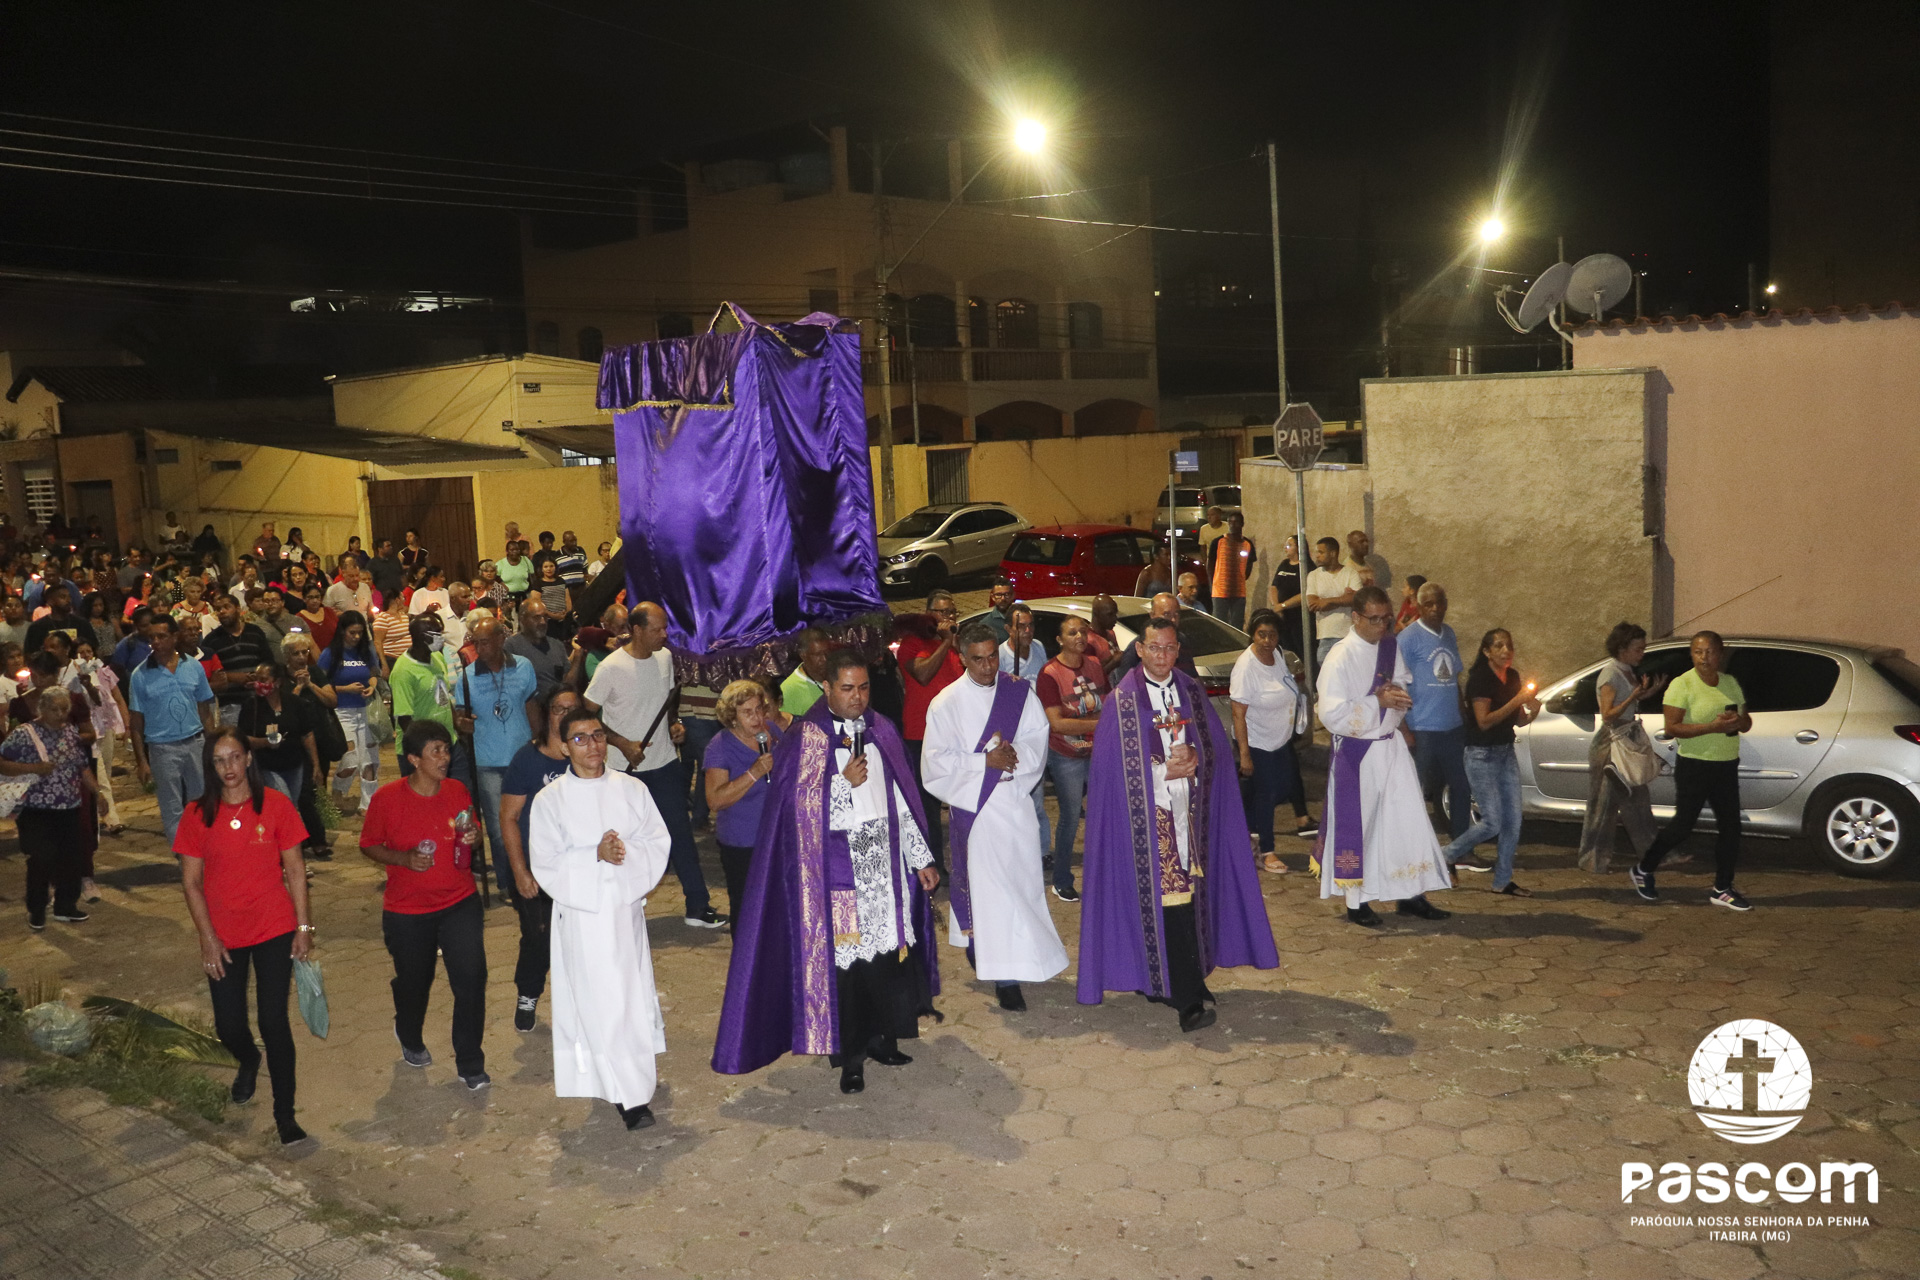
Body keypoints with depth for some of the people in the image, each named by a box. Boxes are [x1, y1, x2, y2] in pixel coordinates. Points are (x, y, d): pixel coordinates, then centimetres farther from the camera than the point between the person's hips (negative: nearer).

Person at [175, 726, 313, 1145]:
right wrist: (208, 938, -5)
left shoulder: (276, 805, -6)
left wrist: (303, 926, -3)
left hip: (274, 930, -2)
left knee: (274, 1021, -4)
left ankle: (285, 1114, 9)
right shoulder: (198, 816, -3)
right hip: (223, 937, 2)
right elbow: (191, 882, 1)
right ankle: (248, 1061, 46)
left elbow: (295, 870, -1)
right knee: (229, 1026, 9)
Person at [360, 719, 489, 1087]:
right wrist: (403, 859, -19)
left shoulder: (458, 791, -2)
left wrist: (473, 836, -10)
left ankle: (470, 1064, 7)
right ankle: (409, 1037, 51)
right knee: (413, 981, 16)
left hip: (459, 902, 2)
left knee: (471, 978, -9)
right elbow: (368, 845, -2)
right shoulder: (387, 798, -12)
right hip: (407, 909, -1)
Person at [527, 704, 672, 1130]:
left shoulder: (632, 790, 4)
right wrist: (596, 855, -19)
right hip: (580, 911, -3)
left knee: (633, 995, 8)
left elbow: (659, 842, 2)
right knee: (598, 1002, -3)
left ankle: (631, 1089, 27)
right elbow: (545, 863, -7)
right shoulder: (550, 800, -3)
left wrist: (628, 852, -17)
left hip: (626, 906, 3)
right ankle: (631, 1095, 4)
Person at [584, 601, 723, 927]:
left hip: (665, 762, 5)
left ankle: (698, 906, 11)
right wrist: (624, 744, -17)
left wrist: (675, 723, 0)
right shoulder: (611, 668, -16)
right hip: (626, 767, -4)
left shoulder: (665, 658, 3)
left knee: (681, 831, 5)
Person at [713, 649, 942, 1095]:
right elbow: (797, 803, -11)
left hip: (884, 861, 5)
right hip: (836, 866, -4)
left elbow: (901, 800, 11)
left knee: (889, 947, 7)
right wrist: (845, 782, -19)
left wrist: (921, 858, 10)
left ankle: (881, 1037, 25)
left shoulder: (880, 732, 8)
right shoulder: (807, 736, -6)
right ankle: (850, 1056, 11)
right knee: (845, 955, -2)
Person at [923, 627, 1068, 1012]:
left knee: (1024, 881, 10)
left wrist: (1014, 756, -17)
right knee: (990, 890, -6)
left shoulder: (1020, 692, 5)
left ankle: (1024, 960, 30)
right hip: (974, 807, -3)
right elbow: (936, 761, -7)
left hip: (1016, 802, 3)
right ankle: (1005, 978, -3)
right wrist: (986, 761, -15)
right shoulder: (946, 703, -4)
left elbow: (1038, 738, 3)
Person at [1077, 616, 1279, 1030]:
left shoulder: (1192, 692, 10)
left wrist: (1195, 758, -11)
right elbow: (1115, 766, -6)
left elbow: (1216, 747, 10)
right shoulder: (1123, 700, -3)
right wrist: (1166, 770, -11)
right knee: (1167, 901, -9)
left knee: (1188, 895, 5)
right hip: (1147, 816, -4)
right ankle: (1187, 998, -8)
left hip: (1188, 811, 4)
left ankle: (1187, 982, 19)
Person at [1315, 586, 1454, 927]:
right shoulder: (1340, 656, -18)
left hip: (1391, 747, 6)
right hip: (1354, 753, -6)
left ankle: (1411, 895, 19)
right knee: (1356, 826, 5)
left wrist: (1397, 694, -7)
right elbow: (1332, 714, -21)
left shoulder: (1391, 645, 3)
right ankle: (1357, 902, 19)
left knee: (1408, 820, 7)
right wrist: (1378, 701, -22)